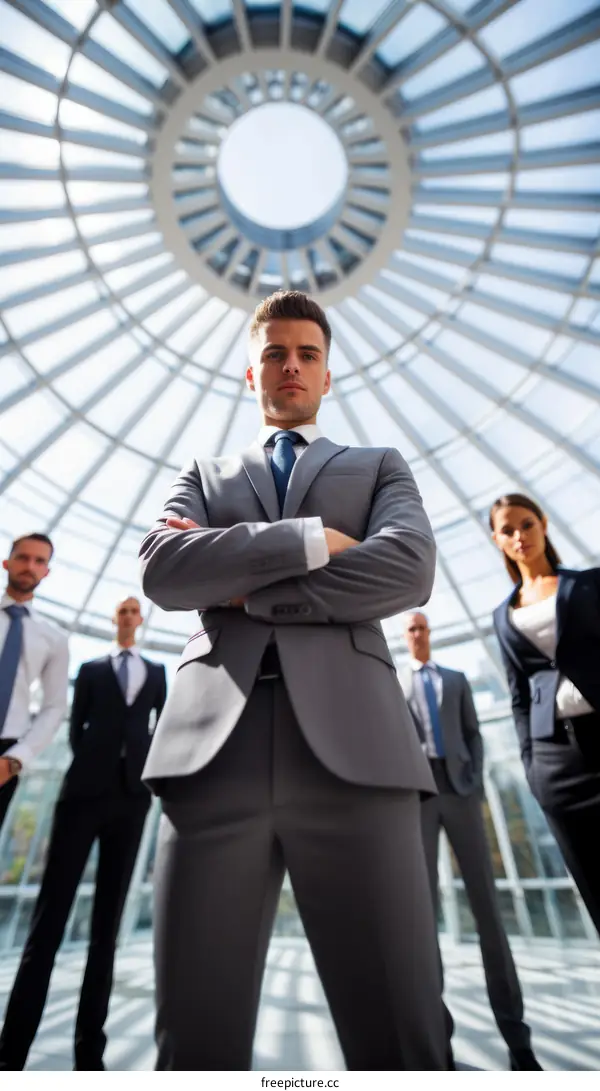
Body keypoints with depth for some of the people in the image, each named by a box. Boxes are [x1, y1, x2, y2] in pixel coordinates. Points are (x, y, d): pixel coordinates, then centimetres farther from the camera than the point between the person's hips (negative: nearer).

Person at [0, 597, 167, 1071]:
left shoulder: (158, 672, 16)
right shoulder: (91, 669, 14)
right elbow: (77, 727, 7)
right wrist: (94, 768, -4)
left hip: (131, 797, 1)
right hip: (85, 792, -1)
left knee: (108, 921, 5)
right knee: (51, 915, -5)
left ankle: (90, 1048, 12)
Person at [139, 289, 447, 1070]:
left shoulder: (380, 468, 21)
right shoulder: (205, 476, 24)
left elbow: (408, 569, -1)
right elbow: (161, 570, 2)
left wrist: (241, 585, -1)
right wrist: (312, 538, -5)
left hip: (351, 744, -1)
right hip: (213, 746, 2)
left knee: (400, 1042, 2)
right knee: (196, 1039, 6)